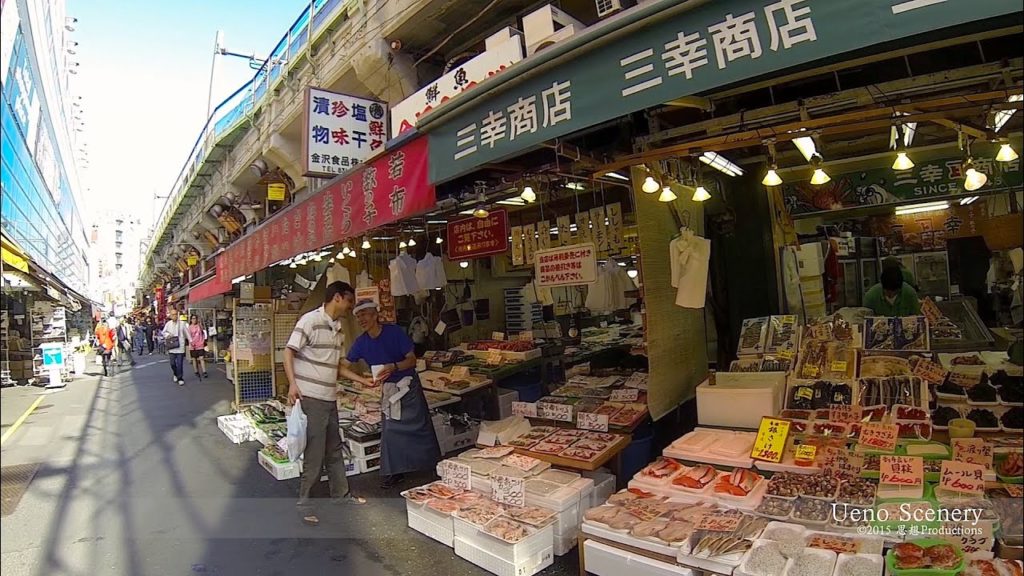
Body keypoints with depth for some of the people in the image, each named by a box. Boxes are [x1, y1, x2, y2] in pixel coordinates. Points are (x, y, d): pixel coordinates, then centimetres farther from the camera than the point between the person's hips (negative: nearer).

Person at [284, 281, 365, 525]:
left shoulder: (338, 328, 12)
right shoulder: (310, 320, -13)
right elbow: (289, 352, -14)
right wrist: (292, 383, -25)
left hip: (330, 397, 8)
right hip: (311, 397, -8)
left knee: (334, 449, 17)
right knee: (315, 452, -1)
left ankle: (341, 494, 30)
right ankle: (304, 502, 15)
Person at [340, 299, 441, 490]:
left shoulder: (394, 332, -18)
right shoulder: (361, 342, -7)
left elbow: (412, 360, -14)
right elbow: (343, 368, -4)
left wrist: (394, 367, -32)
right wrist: (364, 380, -18)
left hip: (409, 384, -3)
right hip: (388, 388, 4)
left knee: (420, 426, 2)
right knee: (390, 429, 2)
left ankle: (435, 466, 18)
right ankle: (395, 472, 17)